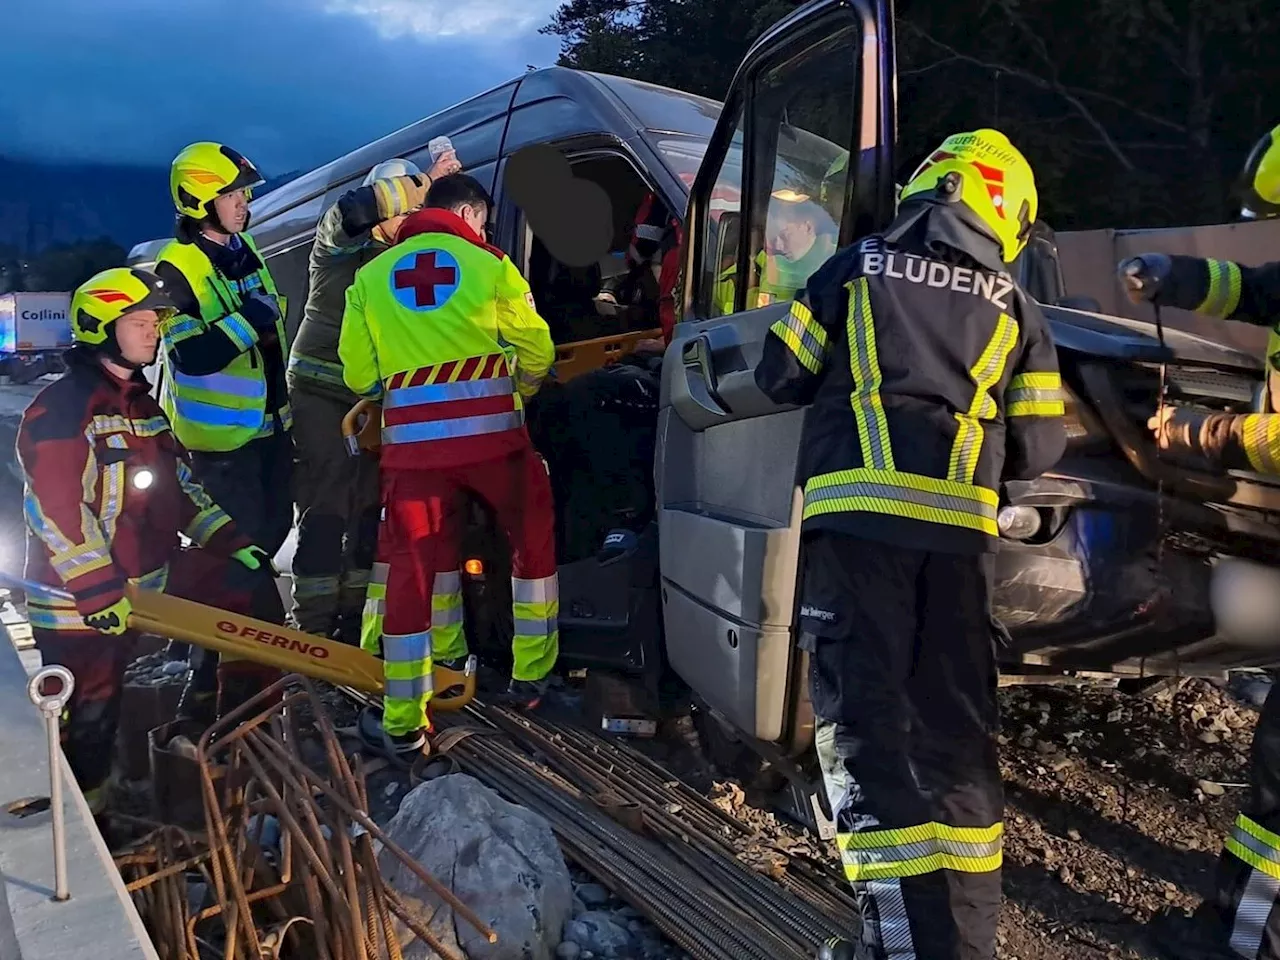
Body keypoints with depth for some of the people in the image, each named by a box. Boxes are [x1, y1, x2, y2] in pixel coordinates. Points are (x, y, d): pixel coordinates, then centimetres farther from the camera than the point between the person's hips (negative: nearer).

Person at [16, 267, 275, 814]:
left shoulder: (142, 405, 13)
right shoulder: (61, 409, -16)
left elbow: (180, 487, 14)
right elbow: (58, 513, -23)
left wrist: (233, 542, 5)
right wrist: (99, 590, -26)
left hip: (148, 578, 8)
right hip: (78, 598, -8)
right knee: (87, 723, 3)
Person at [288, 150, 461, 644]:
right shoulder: (337, 237, -6)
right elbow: (352, 210, -29)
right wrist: (425, 181, -24)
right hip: (322, 390, -6)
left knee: (369, 508, 8)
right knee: (326, 507, -9)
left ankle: (353, 619, 19)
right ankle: (313, 628, -3)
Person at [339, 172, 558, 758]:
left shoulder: (370, 277, 12)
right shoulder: (489, 265, 4)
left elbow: (359, 377, 11)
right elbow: (537, 354, 6)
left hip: (411, 442, 2)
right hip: (492, 433, -1)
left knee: (411, 566, 7)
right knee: (533, 540, 19)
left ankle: (403, 723, 11)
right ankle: (531, 677, 26)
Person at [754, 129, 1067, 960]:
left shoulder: (860, 266, 9)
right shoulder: (1012, 304, 13)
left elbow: (780, 376, 8)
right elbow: (1039, 449, 11)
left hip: (859, 513, -2)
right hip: (959, 525, 3)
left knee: (868, 719, -1)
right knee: (957, 730, 11)